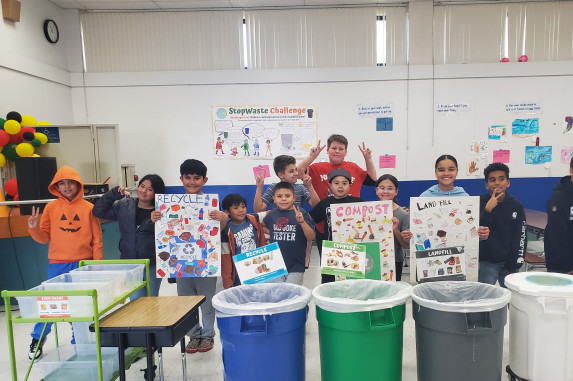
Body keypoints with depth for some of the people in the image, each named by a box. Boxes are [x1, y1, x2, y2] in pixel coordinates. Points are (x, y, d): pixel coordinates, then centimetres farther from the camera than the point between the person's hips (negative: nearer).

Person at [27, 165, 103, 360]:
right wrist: (34, 228, -14)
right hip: (57, 265, 1)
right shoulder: (51, 207, 3)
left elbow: (97, 239, 1)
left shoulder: (88, 207, 0)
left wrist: (97, 263, -2)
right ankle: (38, 339, 28)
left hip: (83, 264, 0)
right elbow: (44, 237, 5)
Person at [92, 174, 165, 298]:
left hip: (153, 265, -2)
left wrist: (156, 222, -27)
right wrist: (114, 193, 1)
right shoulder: (124, 206, 6)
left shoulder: (161, 212, -5)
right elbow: (99, 211, 6)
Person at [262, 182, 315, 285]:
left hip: (296, 267, -3)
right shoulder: (272, 214, 3)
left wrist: (302, 222, -24)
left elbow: (311, 237, -11)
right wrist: (270, 233, 7)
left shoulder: (301, 213, -6)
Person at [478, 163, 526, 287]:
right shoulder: (480, 203, -5)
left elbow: (520, 237, 3)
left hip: (508, 263, 2)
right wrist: (487, 210, -23)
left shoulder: (516, 205, 1)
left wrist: (513, 265, 0)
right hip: (486, 262, -2)